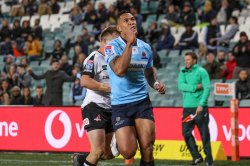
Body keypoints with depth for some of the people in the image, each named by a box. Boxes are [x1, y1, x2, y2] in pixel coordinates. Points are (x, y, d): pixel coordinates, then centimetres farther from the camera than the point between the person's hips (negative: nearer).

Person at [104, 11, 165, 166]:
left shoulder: (145, 47, 9)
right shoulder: (113, 46, -8)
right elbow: (120, 70, -26)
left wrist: (156, 83, 5)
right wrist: (129, 43, -23)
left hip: (142, 101, 4)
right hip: (120, 104, -4)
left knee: (147, 148, -9)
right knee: (128, 152, -10)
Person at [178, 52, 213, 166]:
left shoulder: (201, 72, -2)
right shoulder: (182, 72, 12)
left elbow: (207, 88, -11)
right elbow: (181, 86, -3)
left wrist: (201, 104, -21)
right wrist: (196, 87, -13)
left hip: (200, 108, -5)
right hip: (187, 108, 5)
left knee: (204, 134, -3)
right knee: (186, 133, -2)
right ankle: (196, 157, 9)